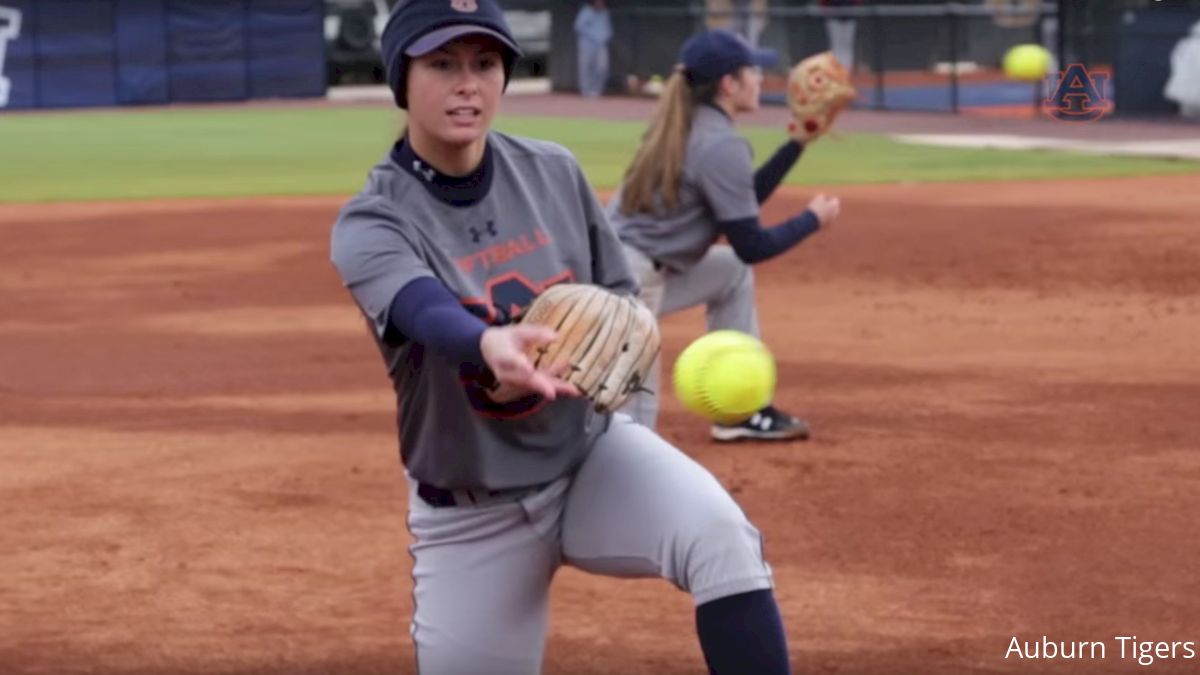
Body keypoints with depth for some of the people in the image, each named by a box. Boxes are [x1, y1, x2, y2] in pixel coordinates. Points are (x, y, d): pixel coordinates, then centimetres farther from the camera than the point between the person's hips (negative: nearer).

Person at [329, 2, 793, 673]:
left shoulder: (553, 171, -4)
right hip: (472, 514, -2)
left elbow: (623, 298, 4)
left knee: (722, 538, -27)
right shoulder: (371, 224, -16)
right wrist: (490, 346, -61)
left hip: (592, 449, 2)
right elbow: (430, 312, -37)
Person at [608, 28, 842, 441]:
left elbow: (738, 201, 25)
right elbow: (752, 245, -8)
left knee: (733, 273, 28)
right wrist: (813, 219, 9)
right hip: (631, 282, -10)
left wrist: (797, 143, 24)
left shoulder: (686, 128, 14)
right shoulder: (721, 145, -13)